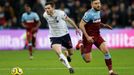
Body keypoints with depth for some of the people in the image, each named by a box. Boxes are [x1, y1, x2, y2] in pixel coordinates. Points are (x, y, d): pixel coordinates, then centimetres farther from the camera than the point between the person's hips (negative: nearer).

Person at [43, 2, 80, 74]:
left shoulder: (60, 13, -22)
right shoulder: (45, 15, -14)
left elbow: (69, 20, -5)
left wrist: (76, 28, 7)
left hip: (64, 35, 0)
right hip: (54, 37, 0)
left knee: (71, 52, 14)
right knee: (58, 52, -26)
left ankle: (67, 54, 52)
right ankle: (69, 67, -17)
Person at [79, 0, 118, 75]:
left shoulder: (98, 12, 5)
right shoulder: (89, 14, -20)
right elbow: (81, 25, -19)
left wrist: (104, 25, 2)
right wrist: (87, 37, -25)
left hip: (97, 35, 6)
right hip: (89, 37, -6)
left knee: (106, 50, -14)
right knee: (88, 60, -2)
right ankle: (81, 46, 27)